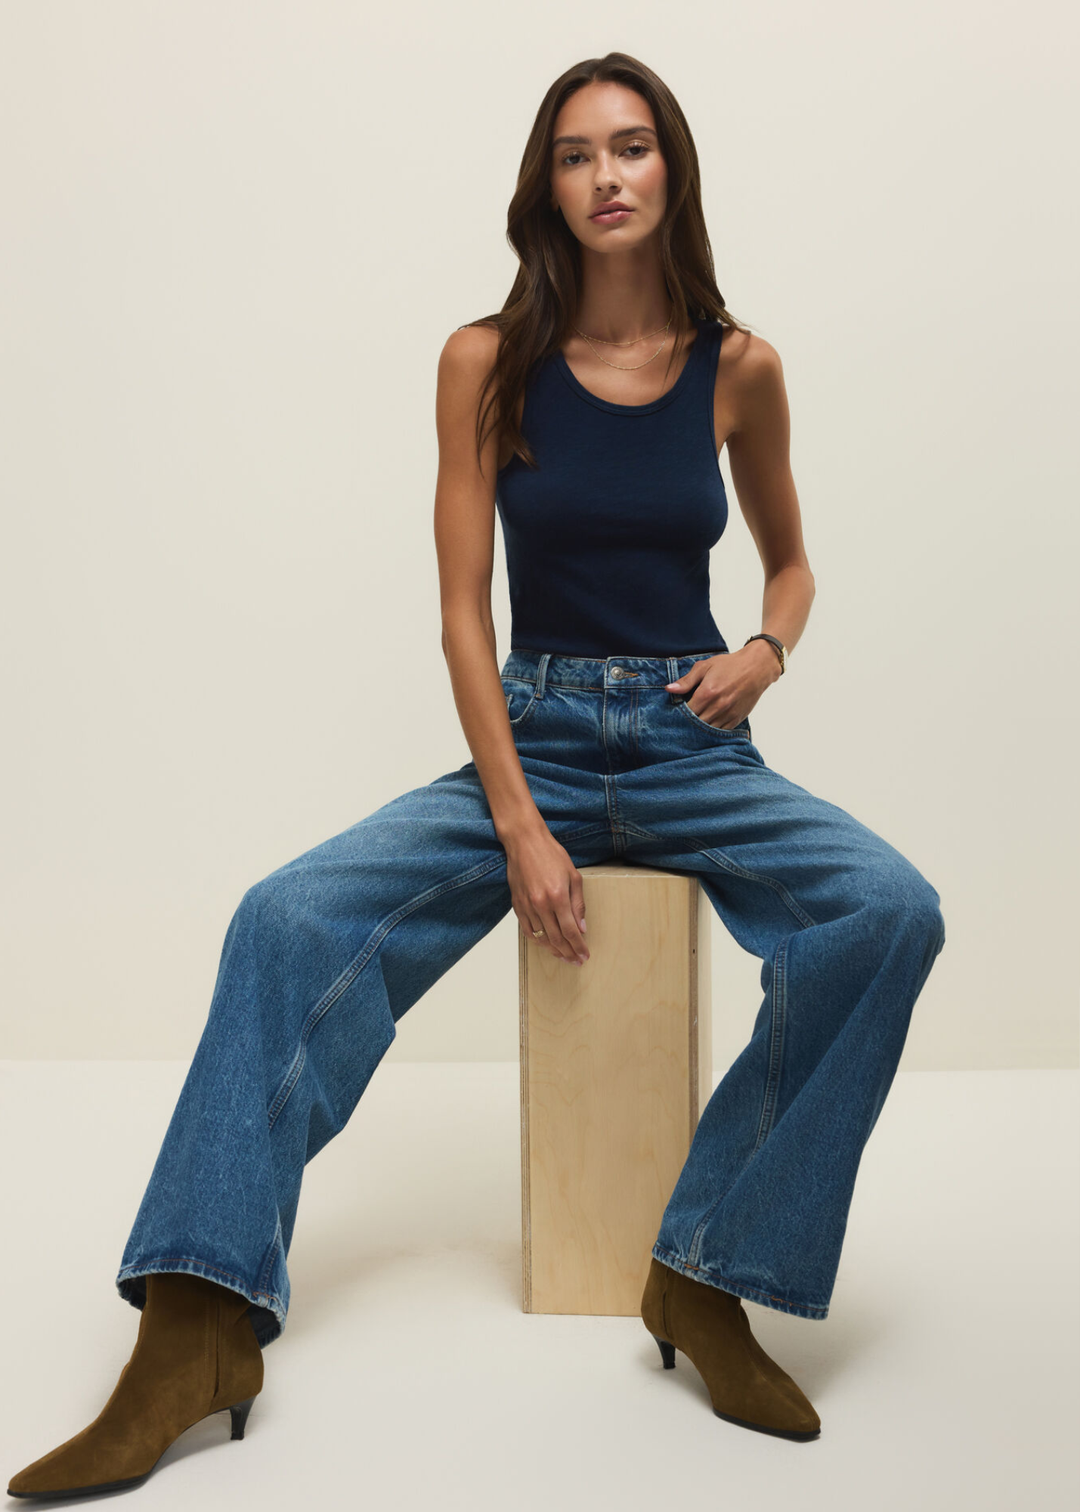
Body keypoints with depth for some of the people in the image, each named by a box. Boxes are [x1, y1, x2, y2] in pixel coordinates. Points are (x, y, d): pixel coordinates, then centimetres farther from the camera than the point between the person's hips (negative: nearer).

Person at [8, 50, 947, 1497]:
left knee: (889, 909, -28)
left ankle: (709, 1280, -17)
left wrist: (769, 650, -5)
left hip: (695, 748, 1)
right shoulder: (487, 361, -1)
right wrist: (518, 825, -13)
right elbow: (464, 610, -4)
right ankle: (200, 1332, -21)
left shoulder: (740, 367, 3)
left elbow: (790, 560, 19)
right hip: (532, 739, 0)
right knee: (292, 917, -24)